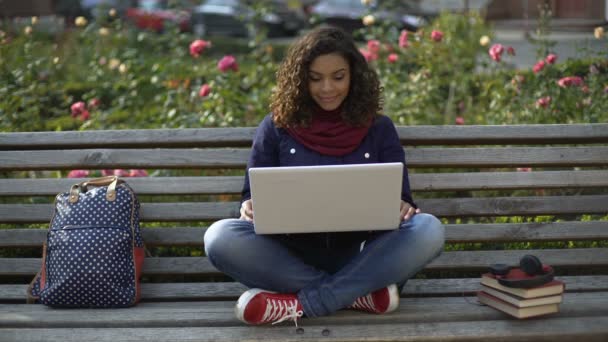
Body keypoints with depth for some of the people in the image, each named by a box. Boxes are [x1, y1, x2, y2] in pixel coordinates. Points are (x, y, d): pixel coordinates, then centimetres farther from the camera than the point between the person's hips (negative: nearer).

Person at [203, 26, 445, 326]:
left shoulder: (379, 129, 9)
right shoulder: (276, 127, 7)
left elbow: (399, 197, 8)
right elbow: (254, 195, 9)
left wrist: (402, 207, -17)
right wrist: (250, 208, -16)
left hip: (359, 255, 1)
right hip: (292, 254, 0)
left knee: (428, 229, -27)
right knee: (221, 237, -28)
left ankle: (300, 302, -28)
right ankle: (359, 292, -24)